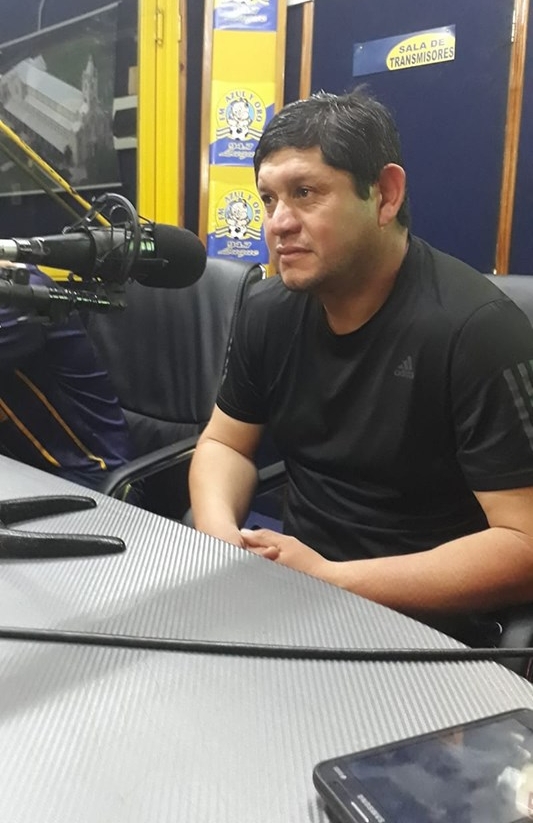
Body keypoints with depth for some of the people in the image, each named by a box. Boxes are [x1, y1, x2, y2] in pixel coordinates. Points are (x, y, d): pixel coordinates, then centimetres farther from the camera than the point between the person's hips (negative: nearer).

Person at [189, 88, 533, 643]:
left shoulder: (474, 329, -20)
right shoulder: (270, 311, 1)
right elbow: (223, 444, 10)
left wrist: (328, 578, -25)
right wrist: (218, 535, -12)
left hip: (426, 620, -5)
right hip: (292, 574, 6)